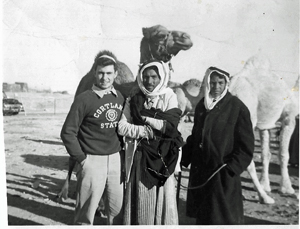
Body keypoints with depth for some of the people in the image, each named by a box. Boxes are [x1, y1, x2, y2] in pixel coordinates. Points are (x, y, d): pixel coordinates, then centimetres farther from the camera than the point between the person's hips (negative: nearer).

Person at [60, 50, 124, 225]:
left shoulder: (120, 98, 7)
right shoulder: (84, 99, -8)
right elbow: (68, 132, -8)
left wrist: (123, 149, 7)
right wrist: (81, 158, -9)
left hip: (116, 160, 5)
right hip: (92, 161, -4)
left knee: (117, 209, 14)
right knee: (86, 214, 4)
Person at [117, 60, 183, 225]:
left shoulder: (169, 97, 0)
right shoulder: (133, 99, 5)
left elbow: (170, 126, -11)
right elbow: (122, 127, -2)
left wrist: (144, 116, -11)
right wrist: (147, 131, -13)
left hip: (162, 157, -1)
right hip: (139, 155, 1)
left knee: (162, 198, 5)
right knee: (139, 199, 7)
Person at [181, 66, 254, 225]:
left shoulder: (238, 108, -8)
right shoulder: (201, 106, 8)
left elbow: (246, 146, -8)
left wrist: (231, 168, -16)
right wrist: (183, 159, 7)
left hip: (223, 176, -5)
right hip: (199, 173, 5)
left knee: (223, 218, 4)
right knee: (201, 217, 14)